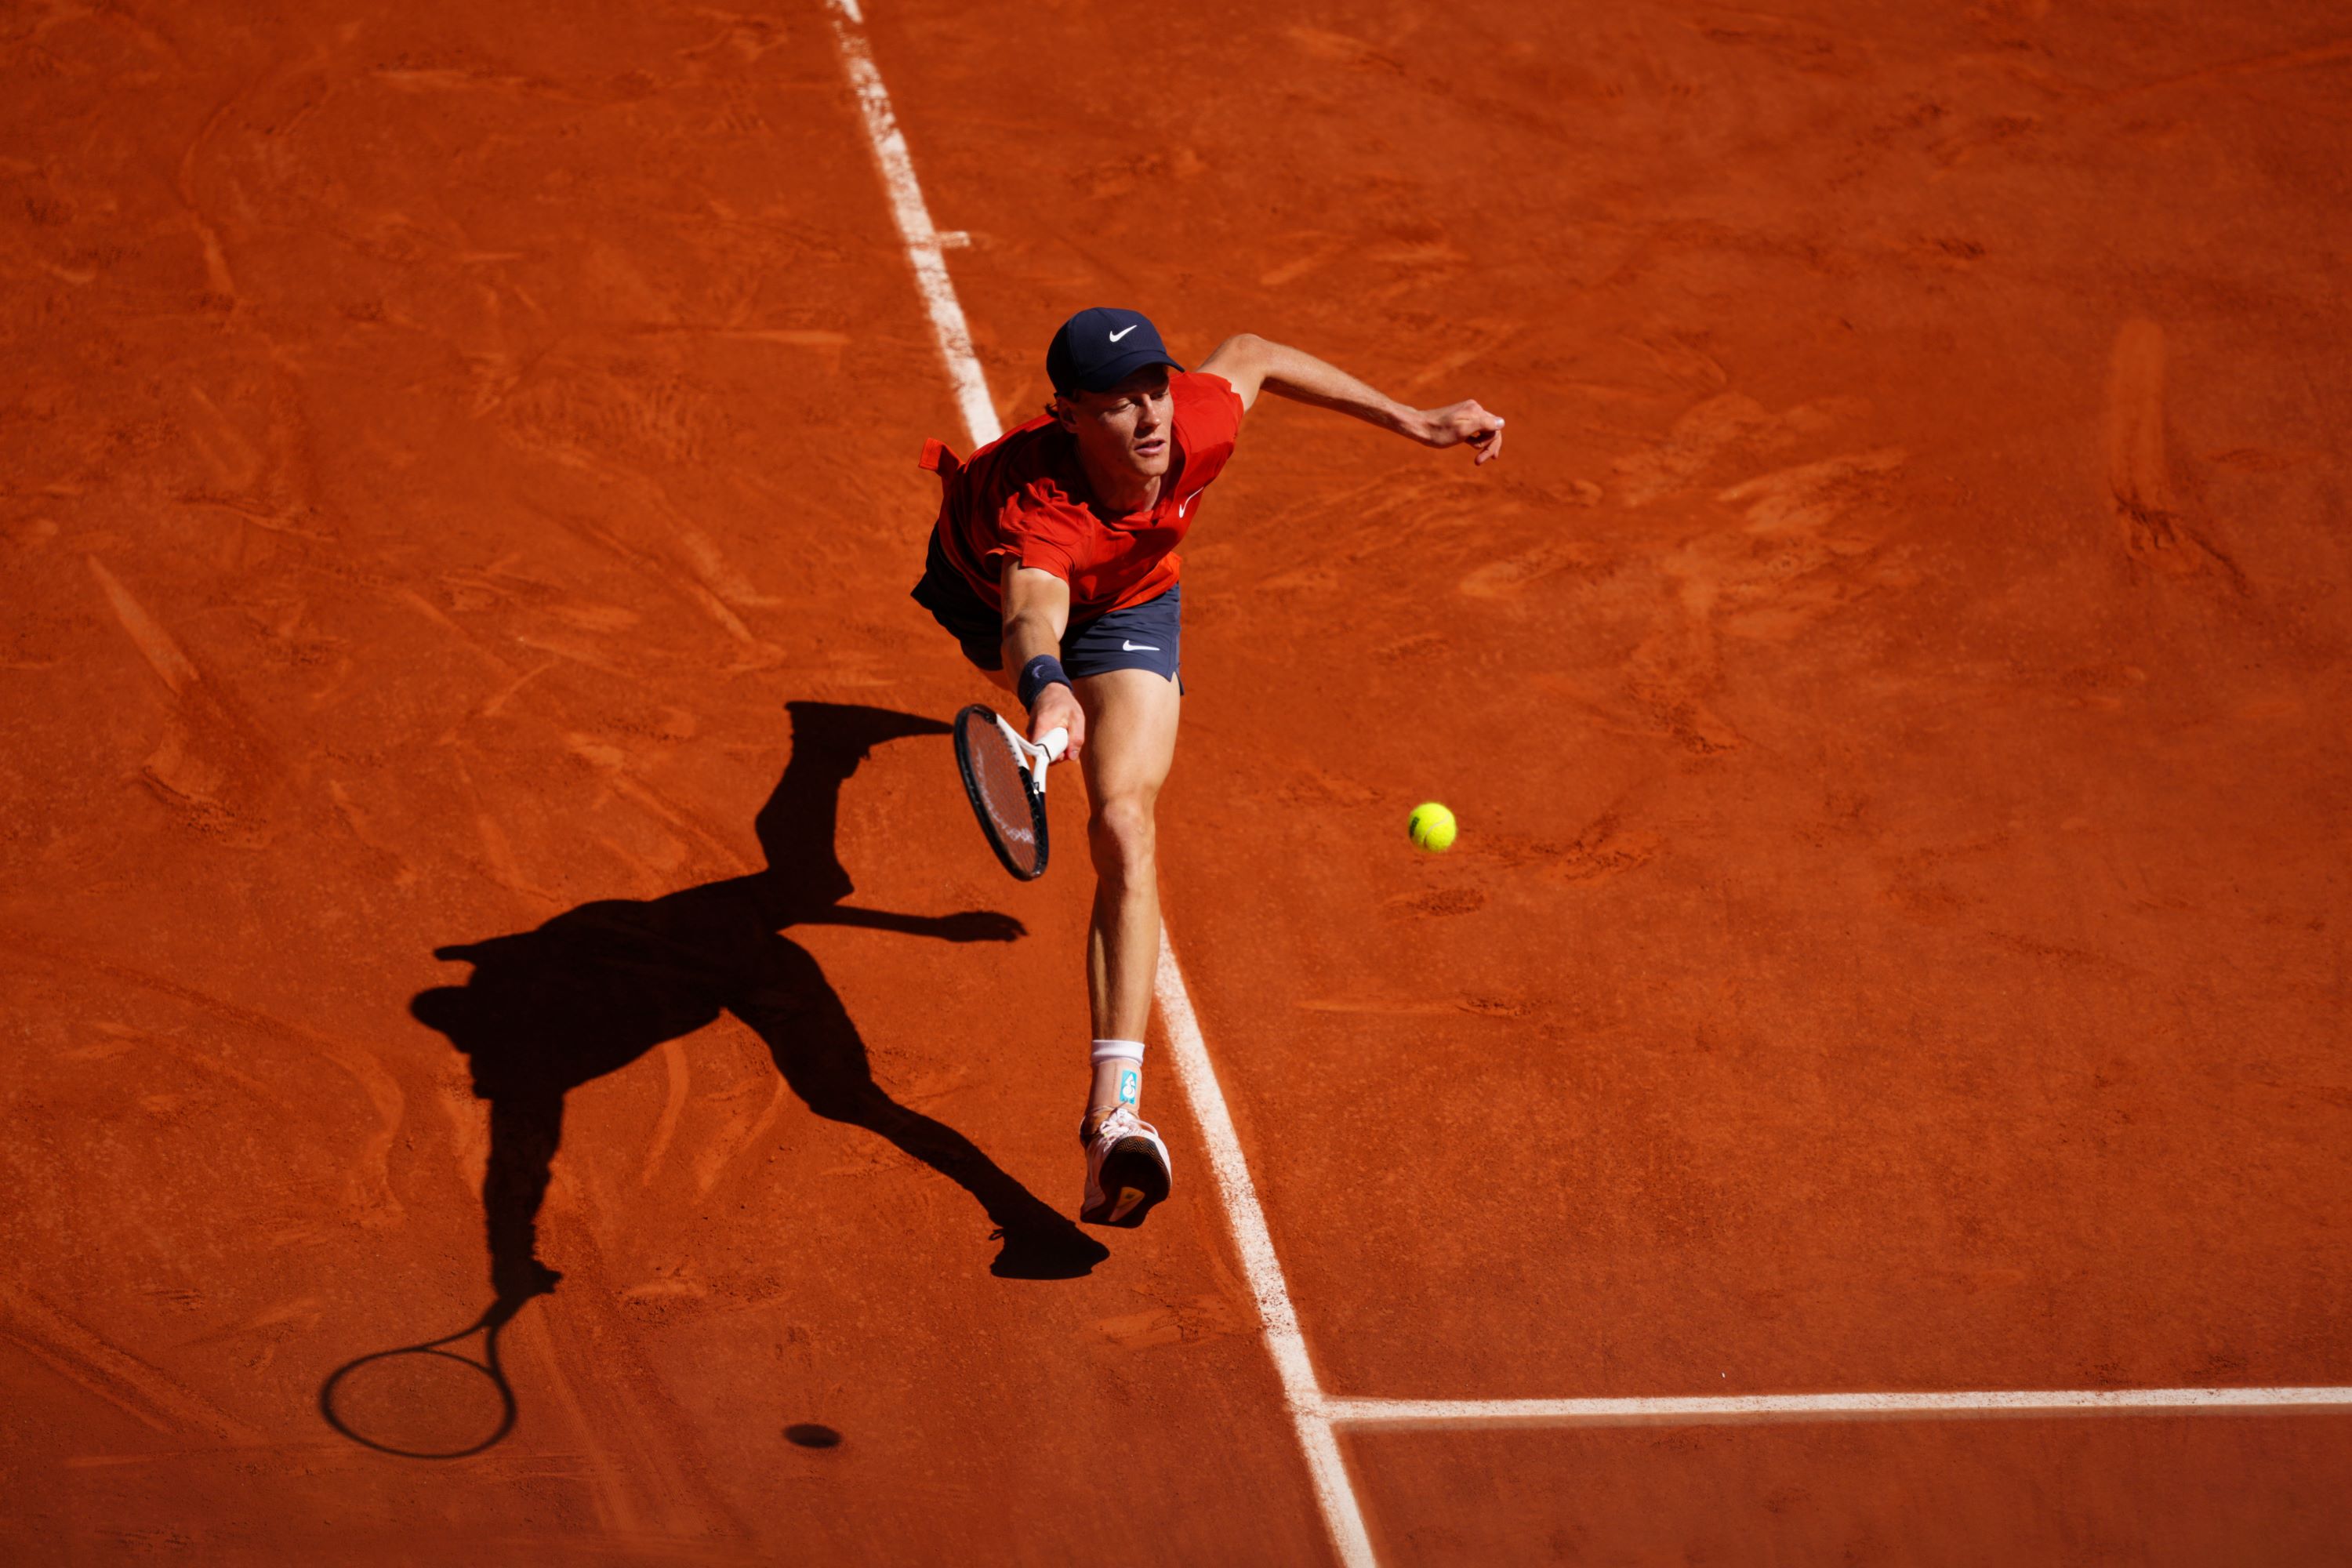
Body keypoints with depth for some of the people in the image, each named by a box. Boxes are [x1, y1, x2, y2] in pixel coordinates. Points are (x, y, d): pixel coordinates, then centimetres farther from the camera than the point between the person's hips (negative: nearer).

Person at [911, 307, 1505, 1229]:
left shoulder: (1198, 422, -38)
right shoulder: (1032, 502, -49)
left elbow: (1249, 356, -14)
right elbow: (1032, 617, -69)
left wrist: (1411, 421, -12)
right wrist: (1045, 687, -92)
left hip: (1126, 609, 0)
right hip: (988, 587, 0)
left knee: (1124, 827, -24)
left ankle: (1113, 1118, -31)